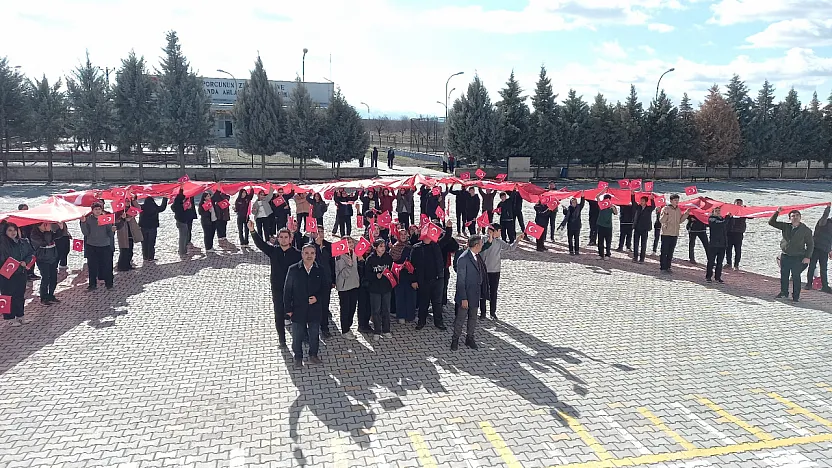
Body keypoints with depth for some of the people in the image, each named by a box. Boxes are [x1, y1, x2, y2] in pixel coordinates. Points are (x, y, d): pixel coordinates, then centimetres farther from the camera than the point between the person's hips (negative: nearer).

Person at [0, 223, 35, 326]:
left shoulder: (23, 243, 7)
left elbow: (31, 253, 13)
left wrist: (25, 261, -5)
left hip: (21, 274, 6)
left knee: (20, 295, 14)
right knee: (9, 296, 1)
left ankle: (20, 315, 27)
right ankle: (10, 318, 11)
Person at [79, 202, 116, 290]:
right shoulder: (88, 219, 2)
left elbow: (110, 234, 2)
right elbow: (85, 233, -5)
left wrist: (112, 230, -20)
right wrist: (83, 223, -15)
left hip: (105, 246, 0)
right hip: (92, 246, 1)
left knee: (107, 266, 1)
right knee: (92, 266, 4)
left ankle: (109, 283, 13)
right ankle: (93, 284, 13)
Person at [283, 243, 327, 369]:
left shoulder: (319, 270, -1)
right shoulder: (293, 270, -6)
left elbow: (326, 287, 7)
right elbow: (287, 290, -2)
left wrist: (317, 297, -10)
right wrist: (288, 308, -4)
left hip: (315, 309, 2)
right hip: (298, 309, -1)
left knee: (314, 334, 13)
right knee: (297, 336, 7)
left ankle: (313, 355, 32)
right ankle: (298, 358, 23)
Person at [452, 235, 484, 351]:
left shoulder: (477, 256, 5)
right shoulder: (463, 259, -21)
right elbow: (461, 281, -19)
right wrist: (463, 298, -19)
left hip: (475, 294, 8)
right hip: (465, 295, -8)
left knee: (473, 318, 17)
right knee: (461, 319, 5)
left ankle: (470, 339, 31)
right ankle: (455, 340, 20)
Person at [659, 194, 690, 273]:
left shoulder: (678, 209, 11)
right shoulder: (666, 208, -8)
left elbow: (680, 221, 15)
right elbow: (661, 220, -14)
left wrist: (686, 214, 6)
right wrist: (665, 214, -30)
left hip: (675, 234, 6)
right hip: (666, 233, -6)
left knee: (670, 252, 11)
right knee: (664, 251, -2)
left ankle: (668, 267, 18)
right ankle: (662, 267, 3)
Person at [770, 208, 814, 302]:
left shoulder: (806, 230, -3)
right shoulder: (785, 226, 5)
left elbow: (810, 244, 2)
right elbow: (771, 222, 5)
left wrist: (807, 257, -6)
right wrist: (777, 212, -8)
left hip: (797, 257, -3)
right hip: (785, 256, 3)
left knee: (796, 277, -1)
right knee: (784, 276, 11)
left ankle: (796, 296, 8)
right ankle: (784, 292, 26)